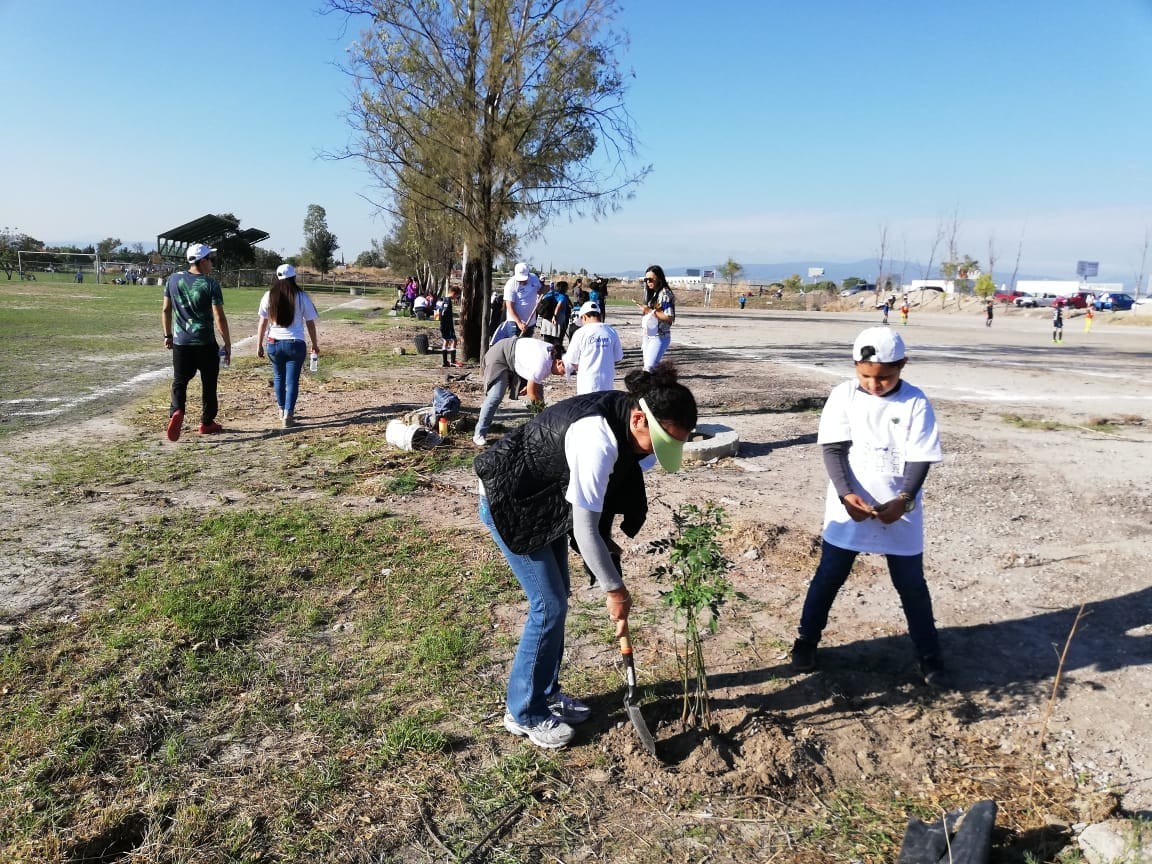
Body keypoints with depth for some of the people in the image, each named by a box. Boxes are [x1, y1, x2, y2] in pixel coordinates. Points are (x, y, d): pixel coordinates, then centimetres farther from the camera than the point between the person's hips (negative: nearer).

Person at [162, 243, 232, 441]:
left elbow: (165, 310, 8)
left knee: (179, 381, 10)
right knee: (209, 383, 12)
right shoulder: (210, 284, -9)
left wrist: (168, 335, 20)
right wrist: (227, 344, -5)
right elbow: (219, 317, -12)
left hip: (180, 342, 3)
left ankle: (176, 412, -16)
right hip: (206, 343, -3)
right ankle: (207, 423, 20)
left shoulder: (174, 279, 4)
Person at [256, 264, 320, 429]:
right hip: (295, 344, -2)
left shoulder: (269, 296, 1)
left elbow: (263, 323, 2)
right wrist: (315, 344, 12)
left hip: (273, 342, 2)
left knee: (279, 377, 19)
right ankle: (288, 416, -6)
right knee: (292, 380, 0)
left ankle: (282, 411, 31)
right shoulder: (302, 297, -3)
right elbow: (310, 323, 1)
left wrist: (259, 345, 9)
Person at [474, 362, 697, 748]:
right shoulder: (598, 441, -36)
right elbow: (584, 530, -30)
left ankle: (546, 692, 30)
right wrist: (614, 589, -19)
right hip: (508, 502, -9)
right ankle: (524, 713, 12)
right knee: (549, 605, -6)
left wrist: (608, 541, 2)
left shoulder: (622, 415, -10)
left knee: (558, 596, 13)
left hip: (545, 499, 9)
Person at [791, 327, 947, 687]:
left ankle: (929, 656, 27)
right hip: (848, 509, 0)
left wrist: (904, 500, -22)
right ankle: (806, 641, 27)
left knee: (911, 585, 11)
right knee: (829, 576, 11)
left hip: (899, 513, 0)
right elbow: (833, 449, -9)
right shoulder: (843, 395, -6)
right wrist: (846, 494, -22)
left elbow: (920, 458, -8)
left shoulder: (915, 403, -7)